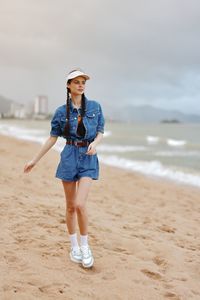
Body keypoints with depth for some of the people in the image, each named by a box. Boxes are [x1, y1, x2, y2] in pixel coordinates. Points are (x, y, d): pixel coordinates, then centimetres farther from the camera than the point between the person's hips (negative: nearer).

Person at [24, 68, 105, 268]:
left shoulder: (95, 106, 3)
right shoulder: (62, 111, 2)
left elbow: (100, 132, 7)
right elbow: (52, 138, 8)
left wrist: (94, 144, -15)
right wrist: (35, 160, 9)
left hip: (88, 158, -1)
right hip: (69, 157, 1)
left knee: (80, 204, -14)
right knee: (70, 206, 6)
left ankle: (85, 246, 6)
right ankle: (74, 246, 23)